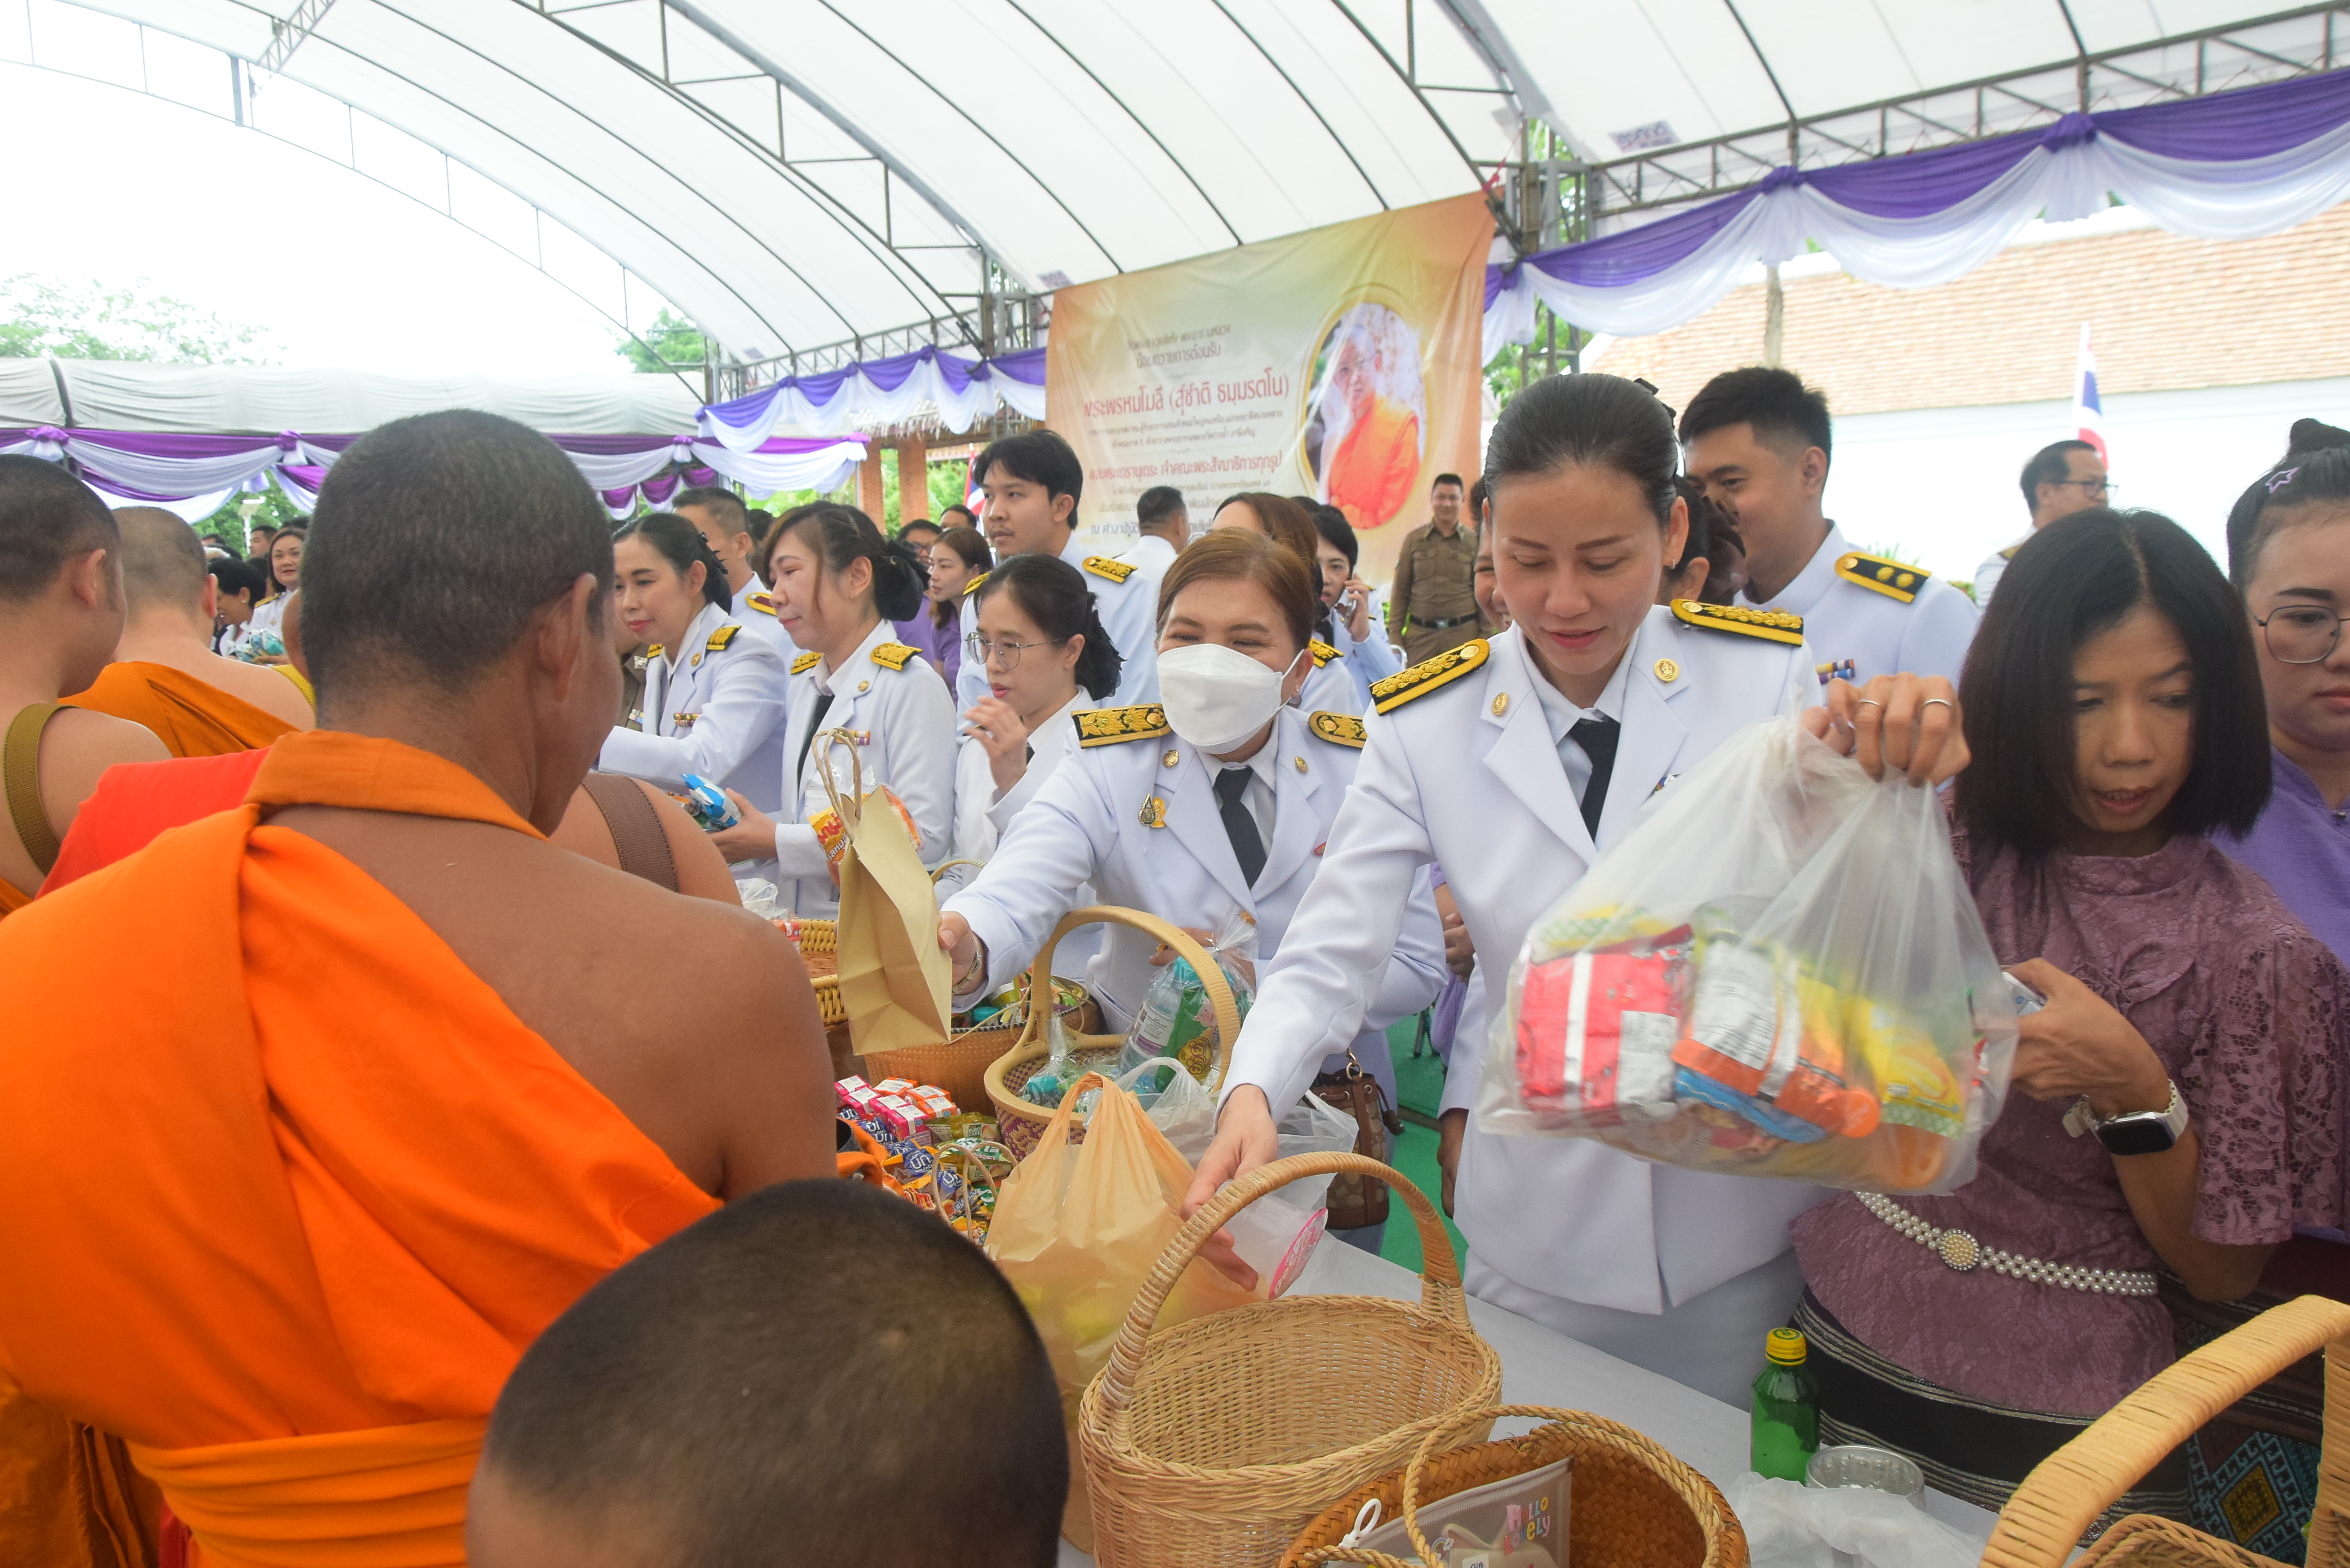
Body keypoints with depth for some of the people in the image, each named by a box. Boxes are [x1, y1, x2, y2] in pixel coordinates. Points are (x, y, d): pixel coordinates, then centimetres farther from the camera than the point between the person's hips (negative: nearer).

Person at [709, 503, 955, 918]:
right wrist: (734, 824, 1)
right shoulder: (803, 682, 17)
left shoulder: (911, 685, -7)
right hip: (801, 927, 6)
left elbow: (925, 836, -16)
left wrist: (779, 842, -14)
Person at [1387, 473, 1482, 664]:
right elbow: (1400, 592, 9)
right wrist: (1394, 634, 2)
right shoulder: (1414, 539, 7)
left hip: (1462, 633, 0)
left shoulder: (1474, 541, 6)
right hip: (1420, 634, 0)